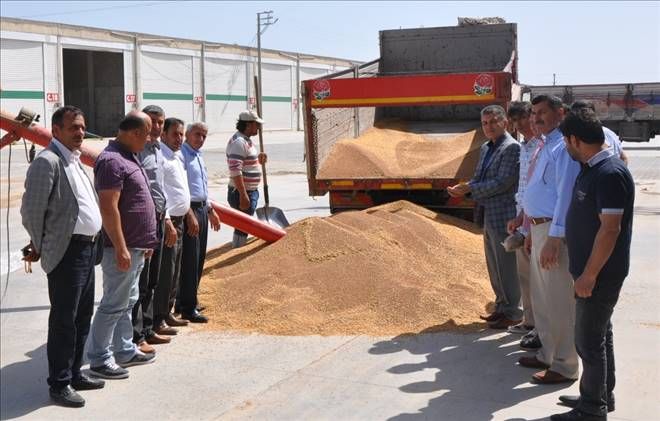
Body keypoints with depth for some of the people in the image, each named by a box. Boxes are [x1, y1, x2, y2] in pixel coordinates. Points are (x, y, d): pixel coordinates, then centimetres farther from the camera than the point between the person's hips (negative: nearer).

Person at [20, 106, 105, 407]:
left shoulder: (75, 161, 15)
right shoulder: (47, 162, -13)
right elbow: (31, 211, -14)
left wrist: (92, 245, 16)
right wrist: (40, 247, -4)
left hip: (87, 249, 9)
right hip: (67, 253, -9)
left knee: (82, 317, 16)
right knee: (64, 321, 0)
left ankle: (74, 373, 28)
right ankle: (59, 384, 10)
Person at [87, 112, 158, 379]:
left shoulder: (128, 157, 13)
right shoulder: (112, 161, -18)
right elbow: (108, 208, -23)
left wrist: (145, 242, 21)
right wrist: (120, 248, -23)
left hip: (136, 247, 10)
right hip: (123, 248, -10)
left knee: (128, 302, 17)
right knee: (114, 305, -2)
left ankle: (125, 351, 28)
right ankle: (99, 360, 7)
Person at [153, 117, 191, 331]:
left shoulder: (177, 156, 16)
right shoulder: (160, 157, -15)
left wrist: (188, 212, 24)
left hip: (178, 220, 10)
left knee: (174, 272, 16)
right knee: (164, 273, -6)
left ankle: (167, 314, 26)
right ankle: (158, 319, 2)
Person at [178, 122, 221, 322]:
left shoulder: (198, 156, 17)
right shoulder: (181, 155, -13)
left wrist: (210, 211, 25)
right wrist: (190, 215, -24)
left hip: (202, 209, 10)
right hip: (188, 210, -10)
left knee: (198, 259, 14)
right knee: (190, 260, -7)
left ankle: (185, 301, 26)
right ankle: (188, 309, -2)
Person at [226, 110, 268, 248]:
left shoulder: (246, 140, 13)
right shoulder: (238, 142, -19)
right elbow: (235, 171, -26)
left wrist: (258, 161, 10)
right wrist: (243, 195, -28)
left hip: (251, 191, 10)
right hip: (242, 193, -10)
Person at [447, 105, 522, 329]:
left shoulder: (512, 148, -14)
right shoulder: (486, 148, 14)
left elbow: (502, 183, -20)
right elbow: (479, 178, 18)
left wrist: (469, 188, -17)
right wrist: (463, 188, -2)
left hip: (503, 216, -9)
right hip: (488, 216, 9)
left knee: (506, 265, -1)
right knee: (494, 265, 16)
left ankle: (512, 313, 10)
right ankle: (501, 307, 29)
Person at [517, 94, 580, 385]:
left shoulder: (564, 148, -17)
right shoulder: (543, 147, 14)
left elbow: (565, 195, -22)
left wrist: (554, 238, -24)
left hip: (554, 231, -10)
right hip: (539, 227, 10)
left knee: (559, 301, -1)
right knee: (541, 298, 20)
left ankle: (563, 366, 11)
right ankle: (547, 354, 35)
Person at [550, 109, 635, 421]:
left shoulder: (610, 174, -22)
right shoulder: (591, 167, 8)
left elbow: (610, 229, -25)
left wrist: (589, 274, -21)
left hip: (600, 274, -10)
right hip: (591, 269, 10)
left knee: (589, 340, 0)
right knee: (599, 334, 19)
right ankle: (602, 396, 32)